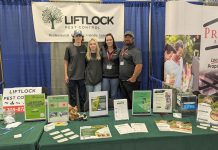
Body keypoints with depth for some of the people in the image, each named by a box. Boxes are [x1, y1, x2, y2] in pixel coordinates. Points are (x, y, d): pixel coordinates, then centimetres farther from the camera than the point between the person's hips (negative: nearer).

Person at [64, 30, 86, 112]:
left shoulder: (85, 48, 3)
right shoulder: (69, 48, -2)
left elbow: (87, 61, 10)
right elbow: (66, 62, 2)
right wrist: (66, 75, -3)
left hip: (82, 76, 2)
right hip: (72, 76, -2)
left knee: (82, 96, 11)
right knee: (72, 96, 7)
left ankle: (83, 111, 27)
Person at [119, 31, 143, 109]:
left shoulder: (135, 51, -10)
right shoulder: (122, 49, 16)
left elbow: (139, 65, -21)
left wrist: (133, 78, -22)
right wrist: (119, 76, 13)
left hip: (131, 81, -8)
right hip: (122, 81, 8)